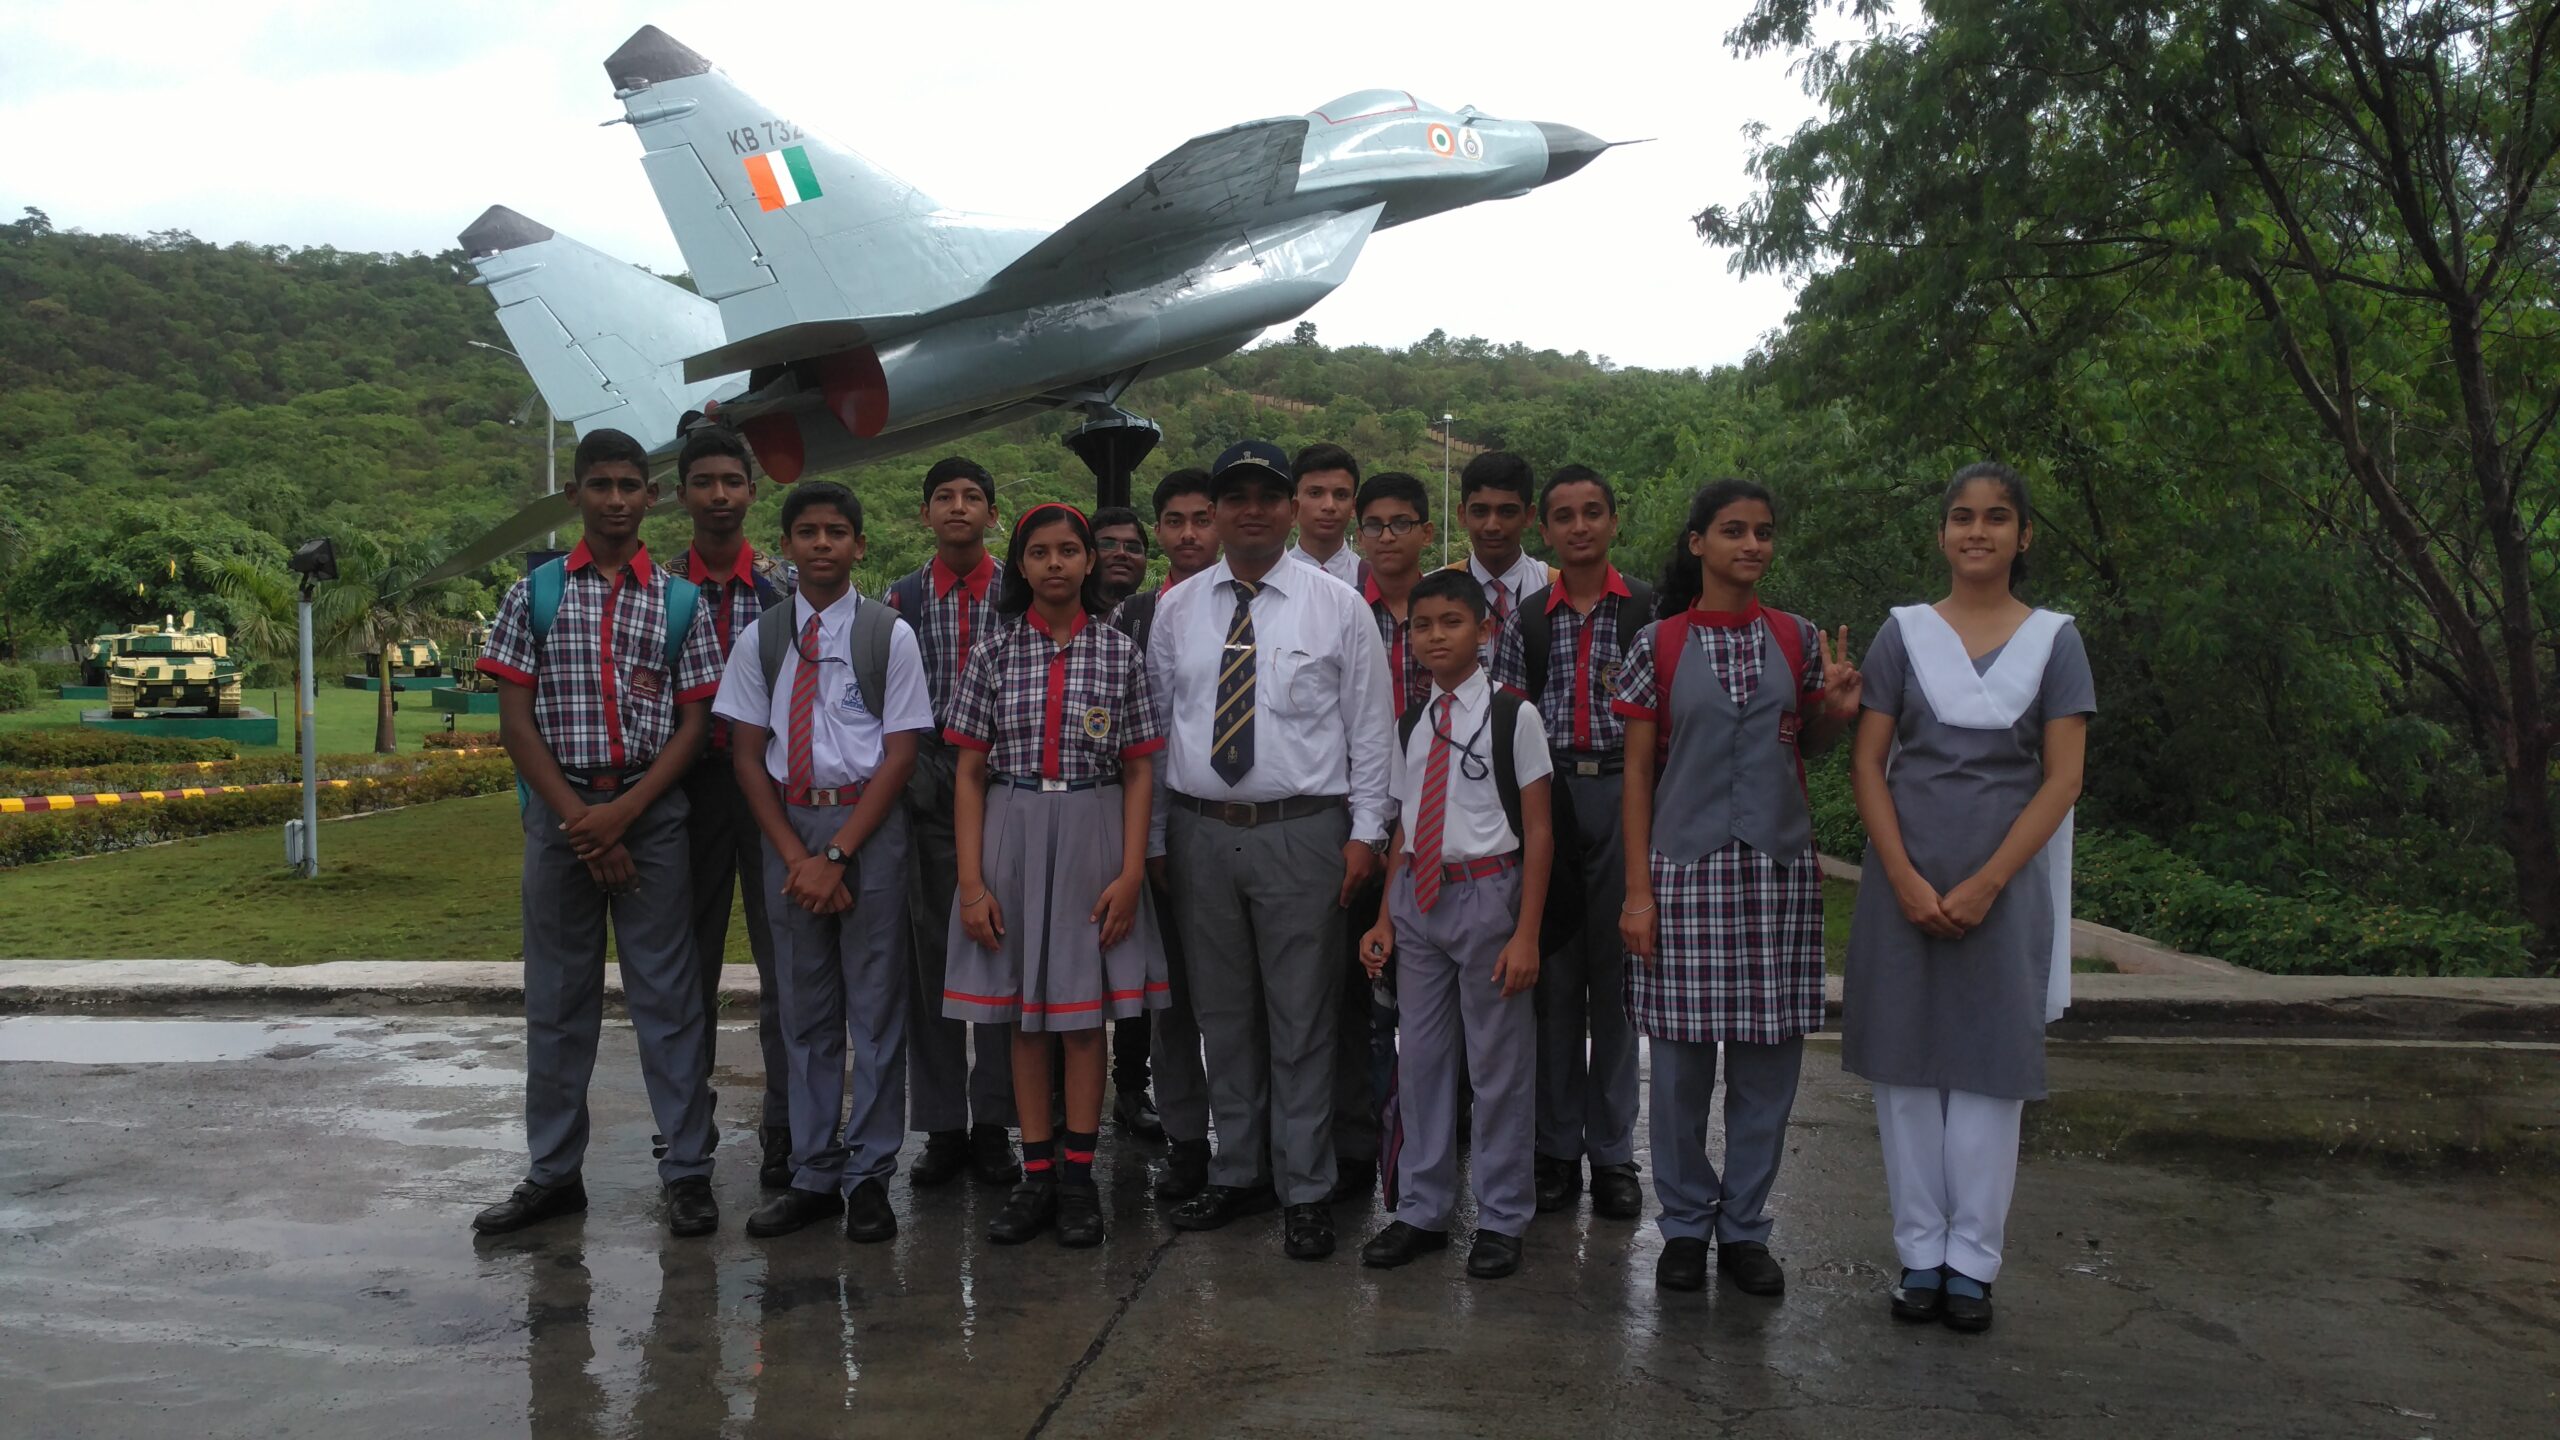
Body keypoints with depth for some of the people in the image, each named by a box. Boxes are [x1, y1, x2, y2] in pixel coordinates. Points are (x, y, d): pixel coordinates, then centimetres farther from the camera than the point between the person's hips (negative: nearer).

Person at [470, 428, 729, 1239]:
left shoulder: (680, 601, 5)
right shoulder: (535, 594, 6)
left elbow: (694, 723, 2)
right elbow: (515, 721, 1)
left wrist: (624, 811, -10)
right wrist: (578, 819, -8)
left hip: (652, 810, -1)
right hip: (559, 809, 1)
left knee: (669, 993, 1)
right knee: (557, 997, 9)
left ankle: (688, 1171, 9)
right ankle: (553, 1173, 20)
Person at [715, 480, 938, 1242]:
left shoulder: (890, 635, 0)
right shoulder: (762, 638, 7)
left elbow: (900, 754, -4)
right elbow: (747, 756, 6)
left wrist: (836, 854, -11)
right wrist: (795, 855, -5)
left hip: (869, 822, -3)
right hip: (787, 825, 3)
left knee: (874, 1002, 1)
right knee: (804, 1006, 9)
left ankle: (867, 1176, 11)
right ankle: (814, 1174, 18)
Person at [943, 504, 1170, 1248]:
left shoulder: (1118, 652, 1)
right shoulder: (995, 655, 3)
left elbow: (1139, 773, 2)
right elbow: (970, 774, 3)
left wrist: (1131, 872, -7)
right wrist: (971, 882, -4)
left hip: (1092, 839, -1)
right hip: (1011, 837, 1)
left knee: (1084, 1009, 4)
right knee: (1023, 1006, 7)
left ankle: (1078, 1177, 14)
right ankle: (1036, 1175, 17)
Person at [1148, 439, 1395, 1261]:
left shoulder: (1337, 605, 0)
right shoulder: (1176, 608, 8)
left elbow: (1370, 726, 0)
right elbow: (1155, 724, 10)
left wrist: (1365, 831, -6)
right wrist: (1155, 835, 8)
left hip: (1302, 833, -3)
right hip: (1201, 831, 3)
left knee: (1302, 1019, 2)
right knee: (1222, 1015, 12)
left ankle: (1305, 1192, 13)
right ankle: (1238, 1175, 27)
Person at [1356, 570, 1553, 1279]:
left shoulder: (1512, 716, -7)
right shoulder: (1412, 725, 9)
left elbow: (1538, 832, -7)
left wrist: (1526, 932, -12)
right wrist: (1385, 918, 10)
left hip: (1486, 890, -5)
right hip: (1417, 894, 5)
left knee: (1498, 1060, 3)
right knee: (1420, 1055, 11)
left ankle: (1501, 1216, 17)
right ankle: (1422, 1210, 24)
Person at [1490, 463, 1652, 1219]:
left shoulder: (1650, 610, 4)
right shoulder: (1525, 620, 10)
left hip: (1623, 794, -1)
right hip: (1544, 795, 2)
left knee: (1615, 974, 3)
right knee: (1553, 974, 5)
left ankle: (1612, 1153, 13)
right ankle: (1557, 1149, 15)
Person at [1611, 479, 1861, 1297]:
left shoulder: (1795, 639, 7)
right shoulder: (1659, 645, 1)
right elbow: (1638, 769, 1)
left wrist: (1837, 711, -5)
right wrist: (1637, 889, -4)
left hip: (1778, 863, 2)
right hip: (1686, 863, -2)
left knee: (1768, 1054, 5)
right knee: (1681, 1053, 2)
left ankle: (1744, 1227, 19)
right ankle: (1686, 1224, 18)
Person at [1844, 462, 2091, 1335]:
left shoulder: (2053, 640, 4)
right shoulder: (1904, 633, 4)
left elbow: (2062, 779, -2)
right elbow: (1867, 763, 1)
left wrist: (1984, 885, -11)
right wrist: (1906, 881, -10)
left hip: (2004, 884, 0)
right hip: (1904, 880, 1)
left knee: (1990, 1065, 3)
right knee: (1906, 1063, 3)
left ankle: (1972, 1261, 14)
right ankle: (1921, 1255, 15)